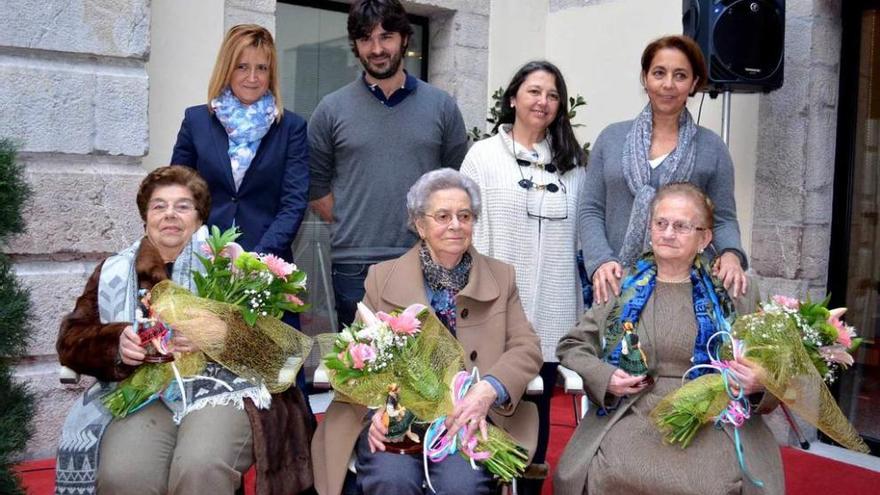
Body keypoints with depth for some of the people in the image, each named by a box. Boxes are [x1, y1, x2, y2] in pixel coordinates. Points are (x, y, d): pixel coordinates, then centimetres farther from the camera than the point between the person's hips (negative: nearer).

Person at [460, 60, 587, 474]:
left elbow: (582, 233, 10)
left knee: (537, 406, 12)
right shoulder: (483, 155, 1)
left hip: (551, 310, 3)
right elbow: (466, 228, -2)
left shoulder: (572, 163, 10)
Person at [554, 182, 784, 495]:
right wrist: (603, 376, -5)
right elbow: (572, 345, 14)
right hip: (631, 414, 0)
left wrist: (759, 383, -9)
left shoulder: (732, 295, 10)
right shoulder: (620, 287, 11)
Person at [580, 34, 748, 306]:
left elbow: (723, 219, 7)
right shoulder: (611, 138, 7)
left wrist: (731, 254, -14)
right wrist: (601, 260, -11)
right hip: (617, 283, 1)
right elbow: (591, 210, 5)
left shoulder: (712, 148, 5)